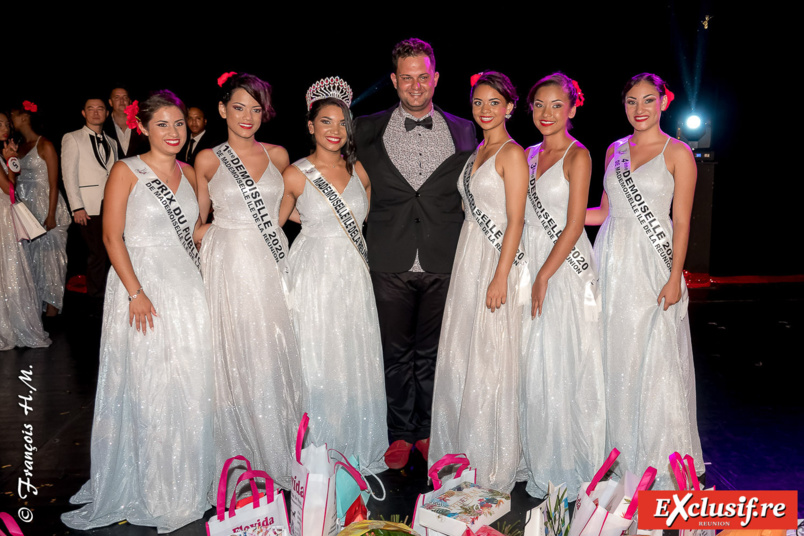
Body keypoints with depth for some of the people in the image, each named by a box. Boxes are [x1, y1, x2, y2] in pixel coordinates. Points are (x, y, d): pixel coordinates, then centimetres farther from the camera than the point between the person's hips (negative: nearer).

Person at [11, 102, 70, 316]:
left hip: (45, 206, -7)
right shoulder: (19, 146, 13)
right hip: (25, 208, 7)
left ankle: (52, 307, 4)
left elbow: (53, 184, -11)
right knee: (30, 256, 7)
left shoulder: (45, 145, -6)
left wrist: (51, 216, -16)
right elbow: (16, 181, 13)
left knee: (49, 254, -3)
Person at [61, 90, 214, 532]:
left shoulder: (188, 173, 12)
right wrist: (136, 293, -16)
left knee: (189, 387, 9)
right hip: (141, 286, -5)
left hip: (187, 288, 5)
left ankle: (185, 484, 27)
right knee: (144, 388, 2)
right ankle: (145, 488, 20)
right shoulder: (127, 171, -4)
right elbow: (112, 236, -9)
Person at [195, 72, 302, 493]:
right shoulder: (208, 160, 2)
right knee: (237, 356, 0)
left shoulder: (278, 155, 8)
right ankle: (243, 449, 16)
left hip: (273, 264, 3)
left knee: (276, 352, 5)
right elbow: (197, 221, 9)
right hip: (230, 265, -2)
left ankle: (279, 449, 22)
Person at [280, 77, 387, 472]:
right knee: (317, 360, 1)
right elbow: (274, 223, 5)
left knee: (357, 359, 8)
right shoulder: (296, 175, -5)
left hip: (353, 276, 4)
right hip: (314, 274, -3)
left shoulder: (359, 170, 6)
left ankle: (357, 443, 24)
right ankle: (320, 444, 17)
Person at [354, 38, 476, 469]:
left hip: (443, 262, 0)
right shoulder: (368, 129, 5)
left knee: (432, 352, 11)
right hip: (390, 262, 0)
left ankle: (428, 431, 27)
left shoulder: (463, 131, 7)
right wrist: (374, 239, 4)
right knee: (396, 352, 8)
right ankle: (401, 434, 24)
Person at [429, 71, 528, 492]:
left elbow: (515, 221, -14)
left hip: (496, 259, -8)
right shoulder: (477, 153, 16)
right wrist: (469, 265, 13)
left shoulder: (512, 153, -9)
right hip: (468, 258, 8)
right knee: (461, 355, 12)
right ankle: (466, 446, 27)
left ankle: (496, 460, 15)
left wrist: (500, 277, -19)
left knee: (491, 358, -1)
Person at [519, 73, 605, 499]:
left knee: (564, 360, 0)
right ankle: (540, 457, 24)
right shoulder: (531, 154, 13)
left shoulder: (578, 156, -6)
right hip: (530, 260, 6)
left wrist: (543, 277, -15)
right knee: (533, 361, 9)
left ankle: (569, 463, 17)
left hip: (565, 266, -6)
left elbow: (573, 226, -12)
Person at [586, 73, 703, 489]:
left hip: (652, 263, -5)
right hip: (612, 260, 5)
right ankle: (619, 450, 24)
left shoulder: (677, 153, -1)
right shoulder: (614, 151, 13)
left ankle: (659, 457, 16)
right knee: (614, 355, 9)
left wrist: (675, 278, -12)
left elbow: (681, 221, -5)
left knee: (655, 358, -1)